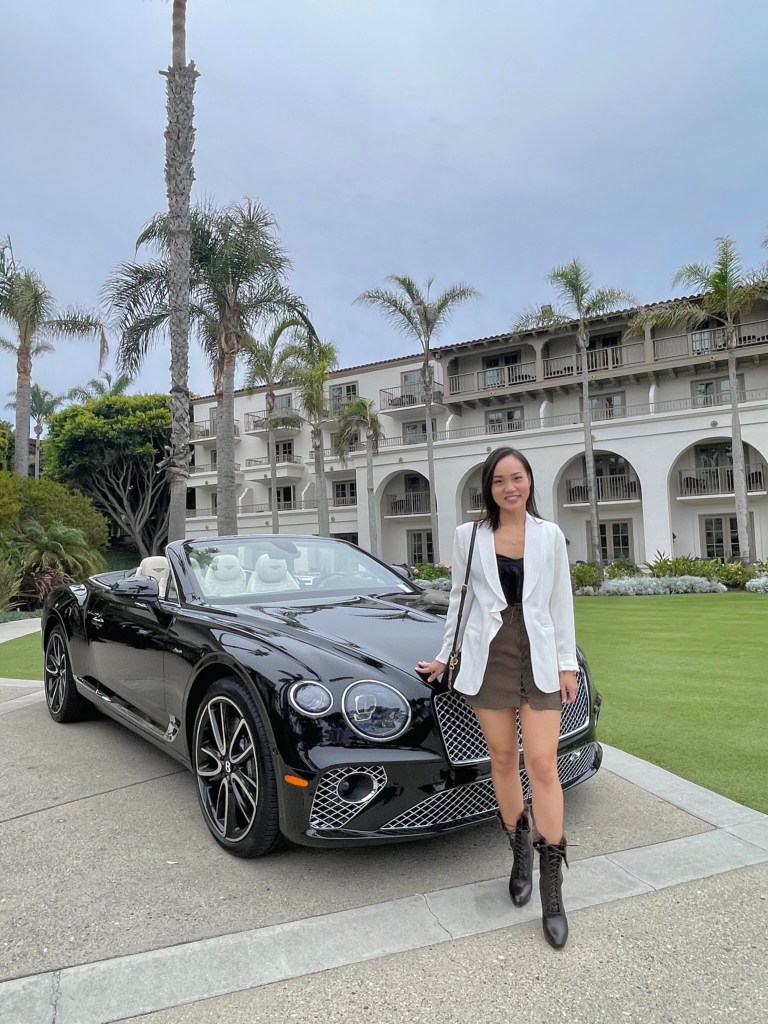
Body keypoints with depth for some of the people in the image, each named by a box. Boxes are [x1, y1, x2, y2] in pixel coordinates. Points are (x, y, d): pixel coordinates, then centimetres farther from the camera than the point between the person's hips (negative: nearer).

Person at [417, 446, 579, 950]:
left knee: (543, 764, -4)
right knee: (503, 759, 9)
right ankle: (520, 851, 30)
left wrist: (568, 663, 3)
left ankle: (552, 888, 7)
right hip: (487, 657, 1)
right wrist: (444, 657, 13)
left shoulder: (550, 535, 4)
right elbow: (459, 599, 10)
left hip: (539, 656, 0)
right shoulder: (469, 536, 2)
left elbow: (561, 603, 7)